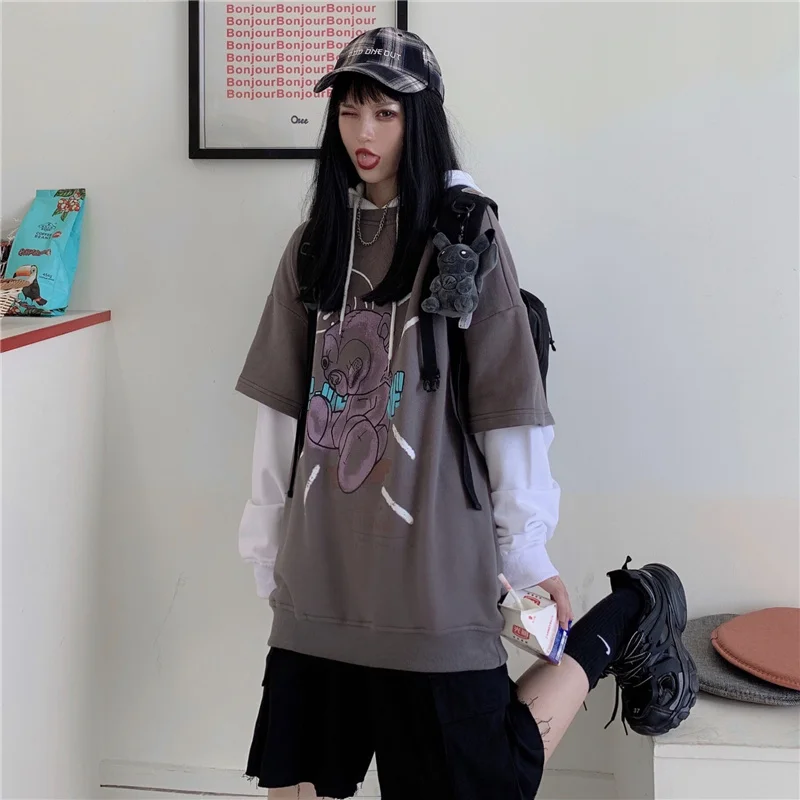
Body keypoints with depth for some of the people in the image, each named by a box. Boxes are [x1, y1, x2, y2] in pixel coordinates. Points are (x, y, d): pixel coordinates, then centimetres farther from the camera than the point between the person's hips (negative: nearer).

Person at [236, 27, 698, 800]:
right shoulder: (314, 241, 9)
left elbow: (509, 401, -6)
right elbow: (282, 404, 9)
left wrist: (526, 547, -5)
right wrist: (266, 542, 10)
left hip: (430, 562, -5)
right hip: (321, 566, 5)